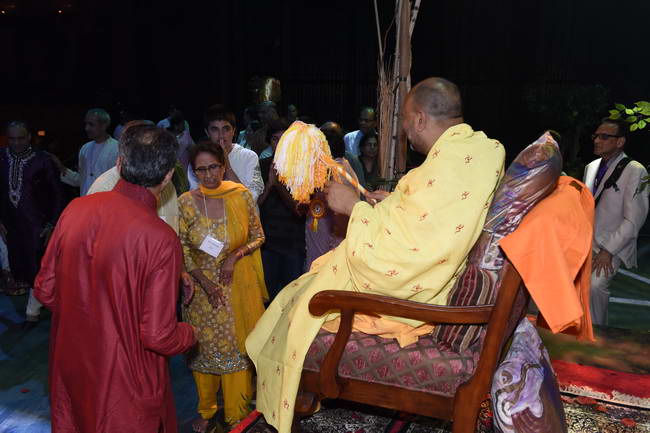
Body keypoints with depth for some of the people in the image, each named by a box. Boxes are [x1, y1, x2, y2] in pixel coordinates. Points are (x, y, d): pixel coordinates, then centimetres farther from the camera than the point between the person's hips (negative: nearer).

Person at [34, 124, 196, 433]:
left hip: (69, 370, 5)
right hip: (125, 383, -4)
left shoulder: (76, 209, -10)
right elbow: (158, 336, -24)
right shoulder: (161, 240, -27)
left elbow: (45, 291, 0)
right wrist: (189, 334, -3)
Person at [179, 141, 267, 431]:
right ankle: (206, 409, 36)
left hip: (238, 284, 0)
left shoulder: (241, 196, -7)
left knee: (238, 346, 10)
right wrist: (205, 282, -13)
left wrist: (235, 255, -15)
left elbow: (258, 236, 2)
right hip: (203, 286, 0)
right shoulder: (186, 203, -8)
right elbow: (182, 249, -4)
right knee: (205, 347, 13)